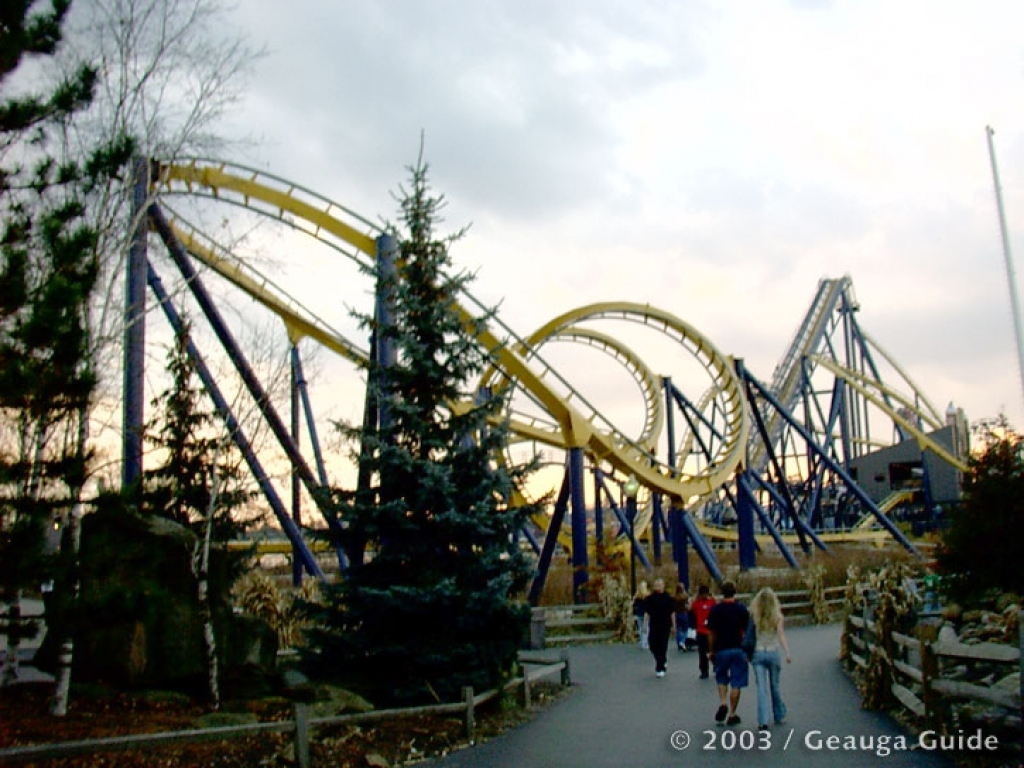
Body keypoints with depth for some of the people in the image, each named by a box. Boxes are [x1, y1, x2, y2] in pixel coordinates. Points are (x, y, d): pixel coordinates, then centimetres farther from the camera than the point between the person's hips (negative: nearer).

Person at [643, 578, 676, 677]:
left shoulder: (668, 598, -1)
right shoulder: (650, 598, 2)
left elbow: (672, 613, 4)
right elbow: (646, 613, 5)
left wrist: (673, 625, 3)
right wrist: (645, 625, 0)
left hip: (665, 627, -2)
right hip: (653, 626, 2)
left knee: (663, 647, -4)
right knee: (652, 645, 3)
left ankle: (660, 668, 2)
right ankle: (662, 662, 30)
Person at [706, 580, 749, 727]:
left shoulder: (714, 609, -3)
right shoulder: (742, 609, -5)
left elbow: (711, 633, 0)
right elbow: (746, 631, -4)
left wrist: (711, 651, 11)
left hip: (721, 649, 1)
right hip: (738, 649, -1)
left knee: (721, 678, 20)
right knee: (736, 683, 6)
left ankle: (722, 703, -2)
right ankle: (732, 715, 9)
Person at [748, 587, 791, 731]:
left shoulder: (754, 617, -4)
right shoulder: (777, 617, -4)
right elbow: (781, 636, -13)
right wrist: (787, 653, -17)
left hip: (758, 653, -1)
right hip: (773, 653, 1)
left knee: (762, 688, -1)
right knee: (774, 686, 18)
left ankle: (763, 721, -10)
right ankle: (779, 716, 31)